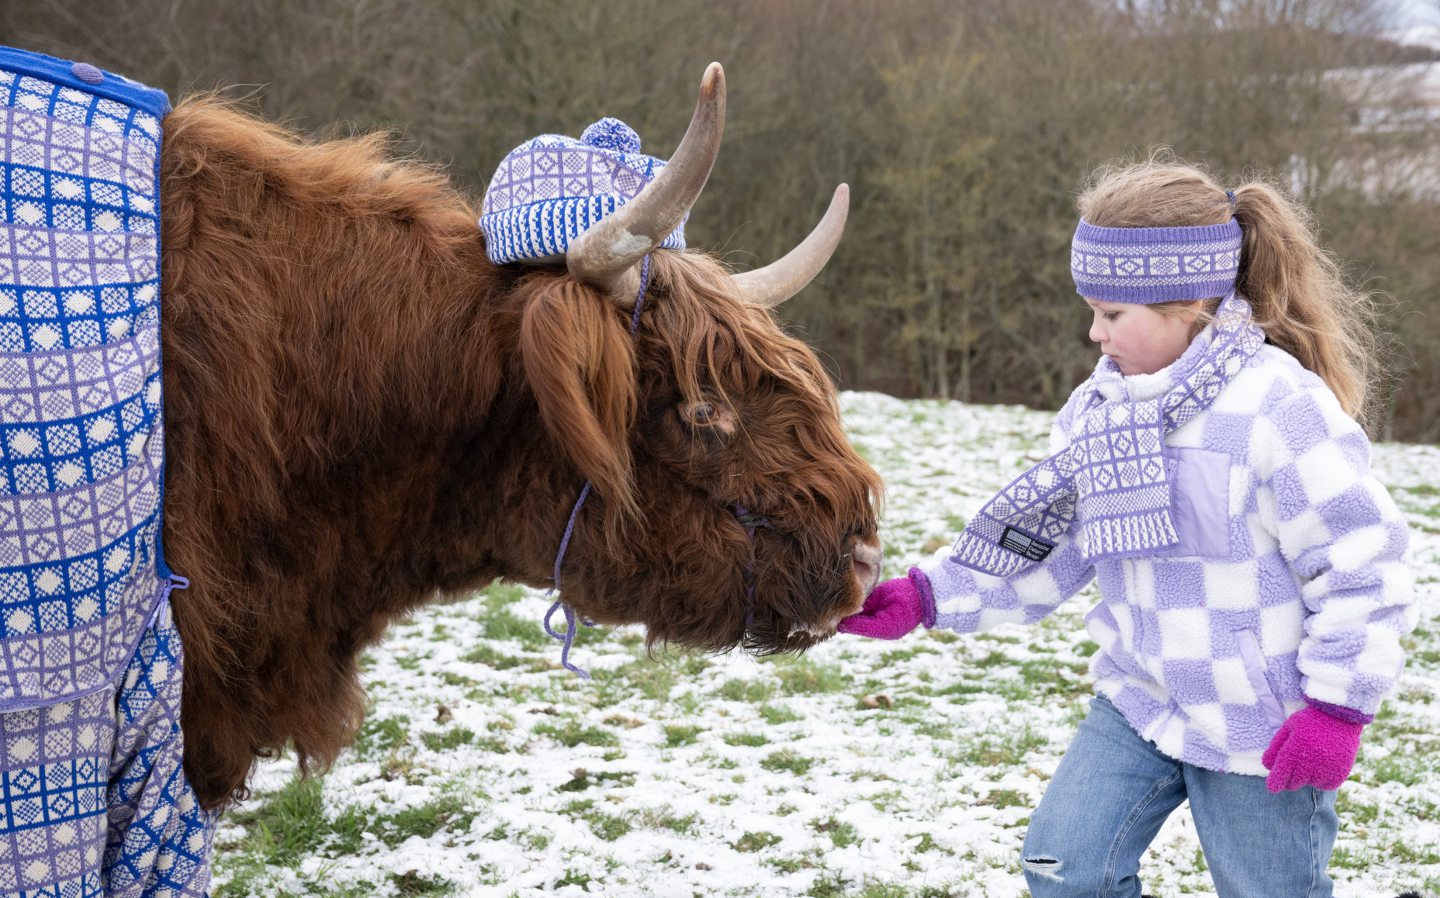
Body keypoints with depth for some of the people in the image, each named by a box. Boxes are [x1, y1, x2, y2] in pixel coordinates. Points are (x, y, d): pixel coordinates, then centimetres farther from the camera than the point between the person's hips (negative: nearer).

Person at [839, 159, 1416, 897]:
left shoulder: (1277, 407, -21)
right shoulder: (1101, 406, 1)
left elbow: (1361, 560, -19)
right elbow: (1041, 544, 6)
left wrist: (1337, 706, -17)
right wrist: (925, 597, -3)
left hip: (1259, 726, -6)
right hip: (1138, 701, 6)